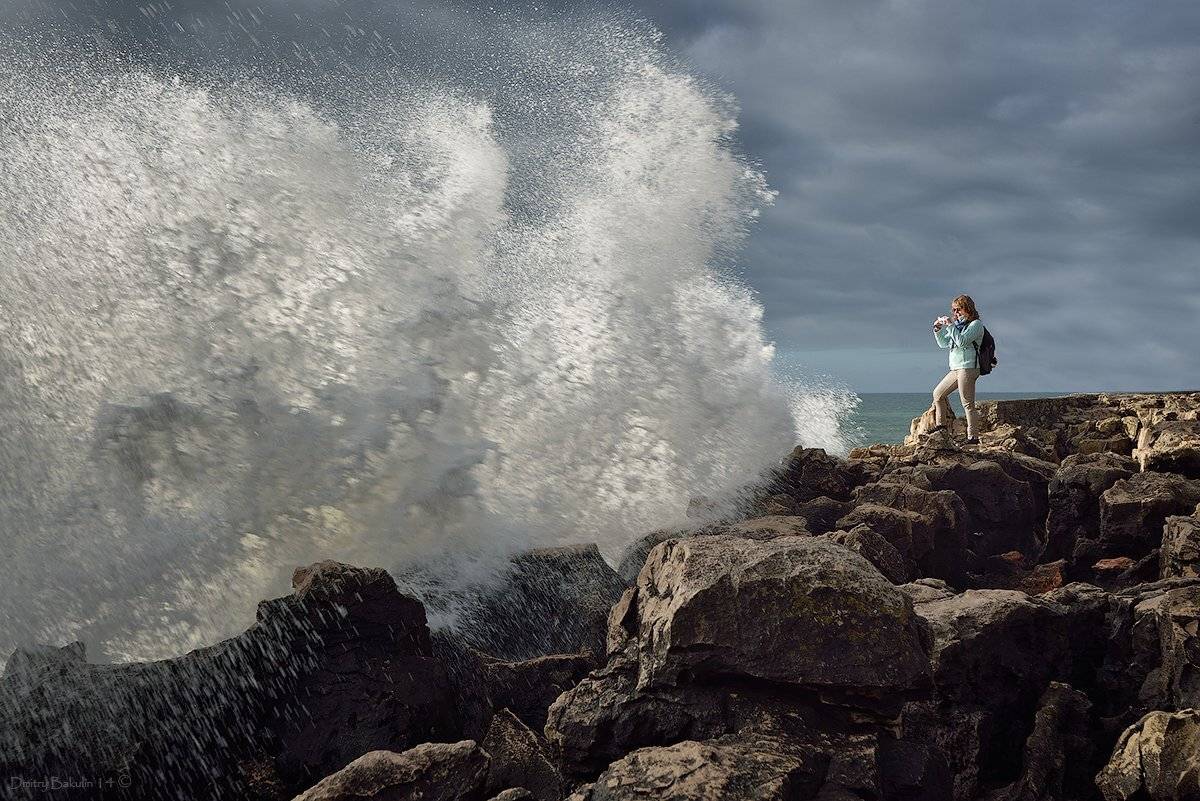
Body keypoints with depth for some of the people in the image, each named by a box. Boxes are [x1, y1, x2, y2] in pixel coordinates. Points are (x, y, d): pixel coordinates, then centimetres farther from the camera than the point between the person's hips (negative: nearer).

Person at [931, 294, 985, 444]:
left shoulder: (975, 324, -5)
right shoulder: (958, 324, 18)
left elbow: (961, 341, -19)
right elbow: (943, 343, 21)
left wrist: (950, 325, -16)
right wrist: (938, 330, 5)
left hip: (968, 368, -9)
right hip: (955, 369, 9)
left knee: (968, 404, -11)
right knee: (938, 394, 15)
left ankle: (973, 437, -10)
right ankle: (940, 425, 26)